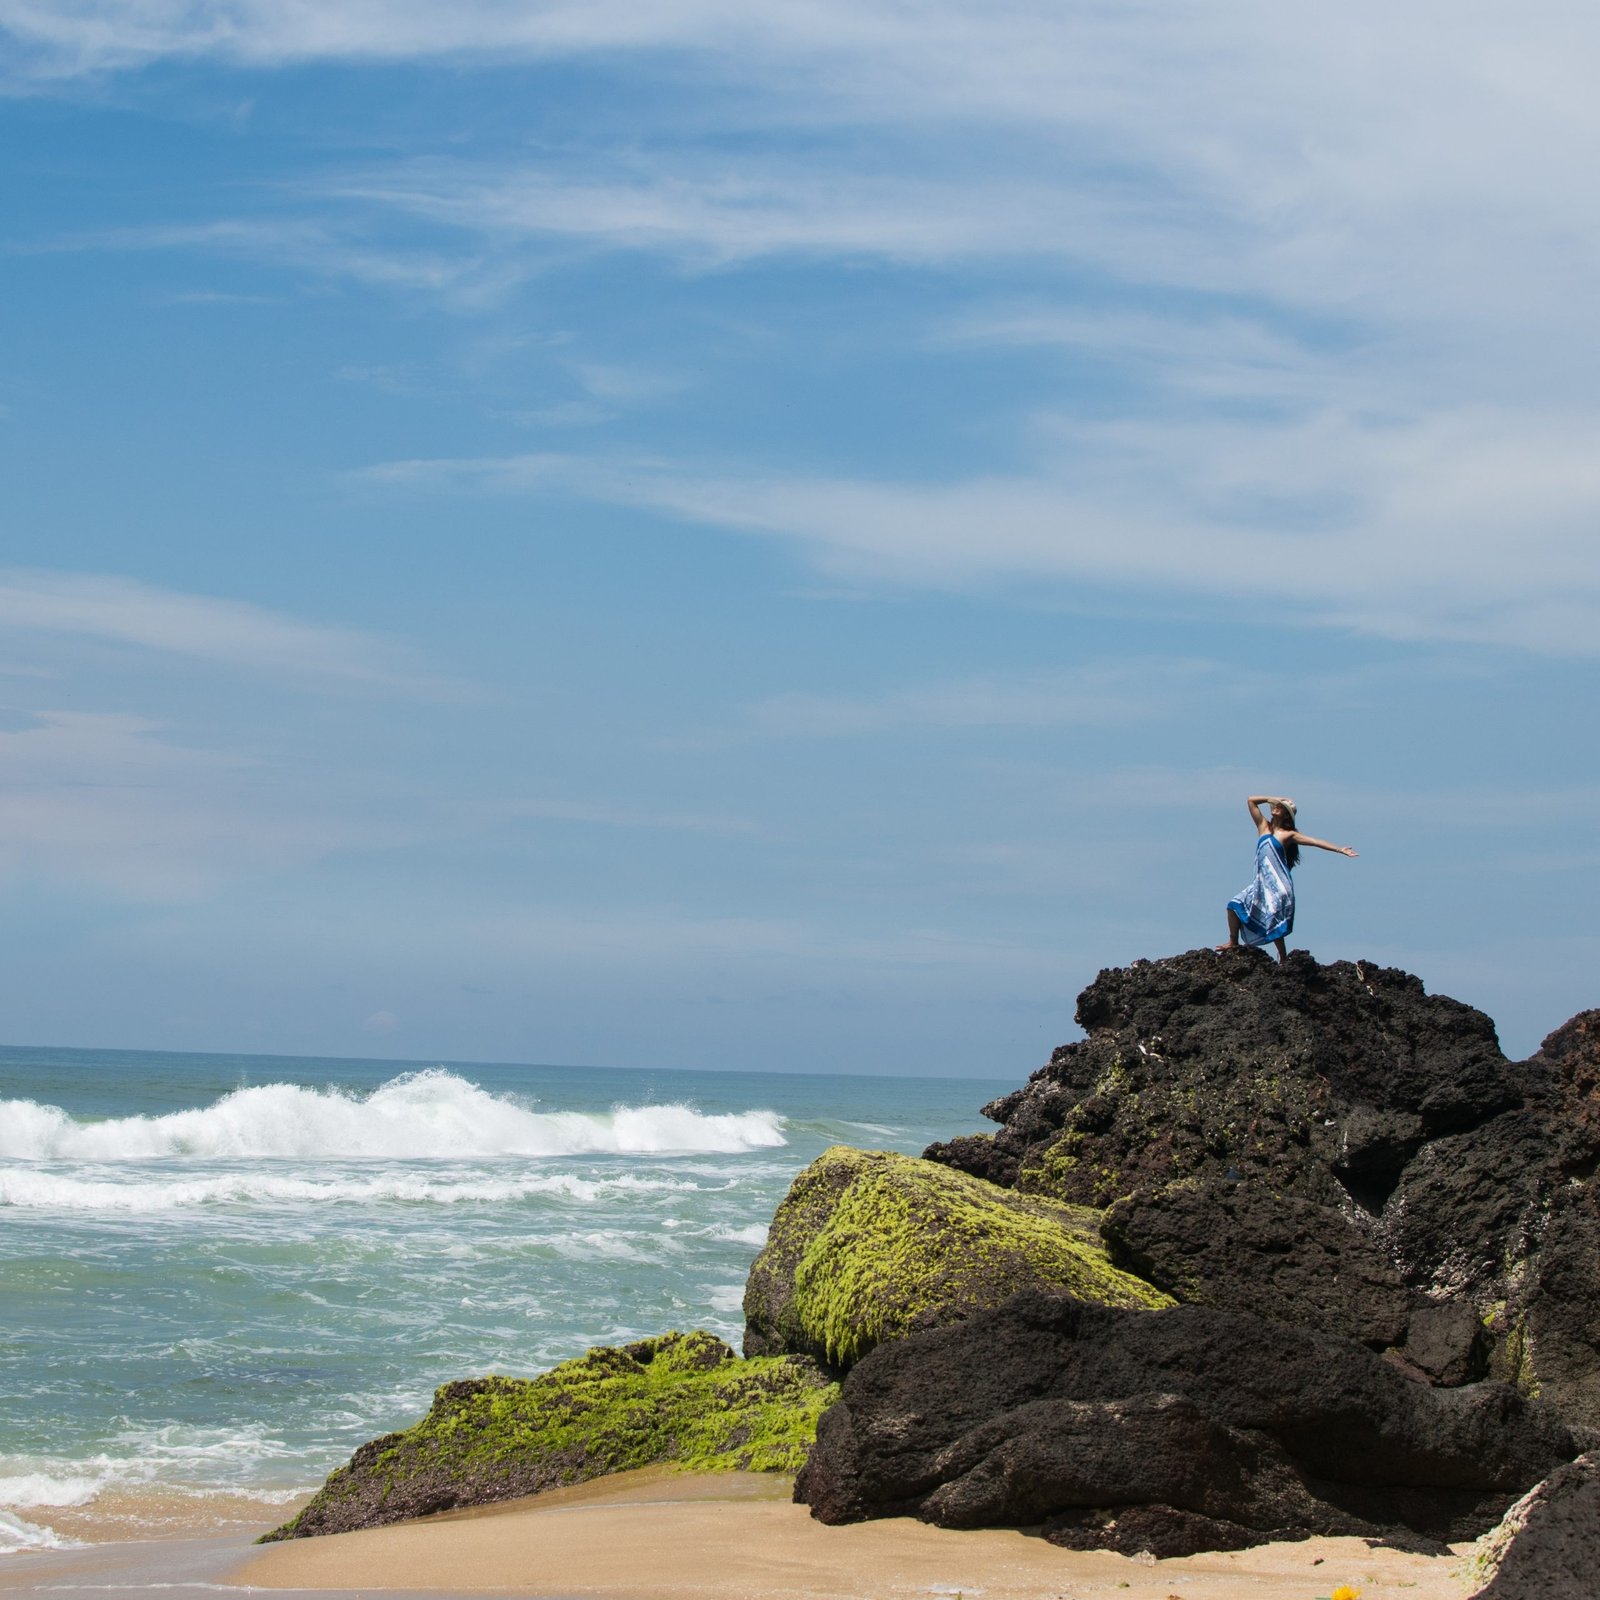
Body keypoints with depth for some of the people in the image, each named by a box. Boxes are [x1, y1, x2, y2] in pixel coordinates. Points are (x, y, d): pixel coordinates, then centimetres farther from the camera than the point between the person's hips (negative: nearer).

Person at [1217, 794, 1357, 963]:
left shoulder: (1288, 835, 1)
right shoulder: (1264, 826, 14)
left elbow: (1315, 841, -5)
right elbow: (1251, 800, 13)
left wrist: (1339, 849, -12)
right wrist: (1273, 798, 7)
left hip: (1278, 885, -6)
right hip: (1261, 884, 6)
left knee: (1273, 921, -11)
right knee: (1235, 905, 2)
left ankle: (1283, 958, -3)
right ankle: (1233, 943, 16)